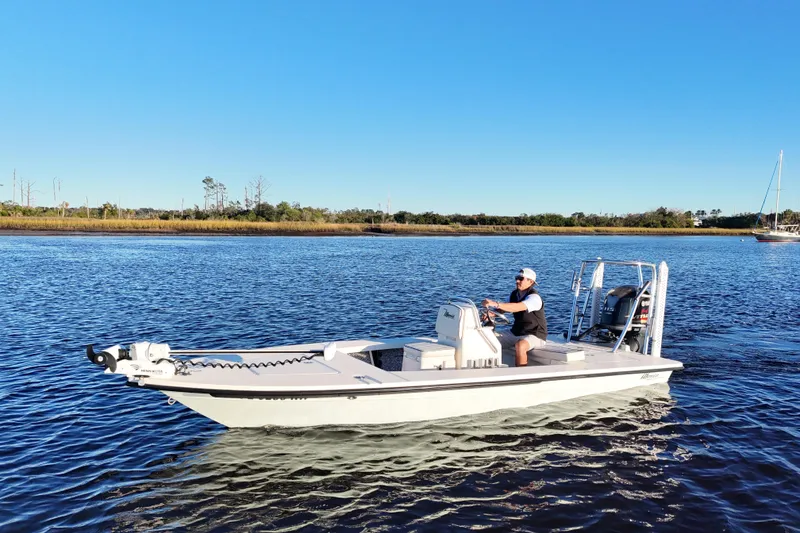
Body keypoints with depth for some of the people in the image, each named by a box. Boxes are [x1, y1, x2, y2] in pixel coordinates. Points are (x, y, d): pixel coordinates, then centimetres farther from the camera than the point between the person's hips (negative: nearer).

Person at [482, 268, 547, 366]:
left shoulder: (534, 297, -21)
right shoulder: (514, 294, 4)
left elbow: (518, 307, -38)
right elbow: (502, 309, 6)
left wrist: (495, 303, -47)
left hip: (535, 335, -8)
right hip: (516, 332, 8)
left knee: (520, 345, -38)